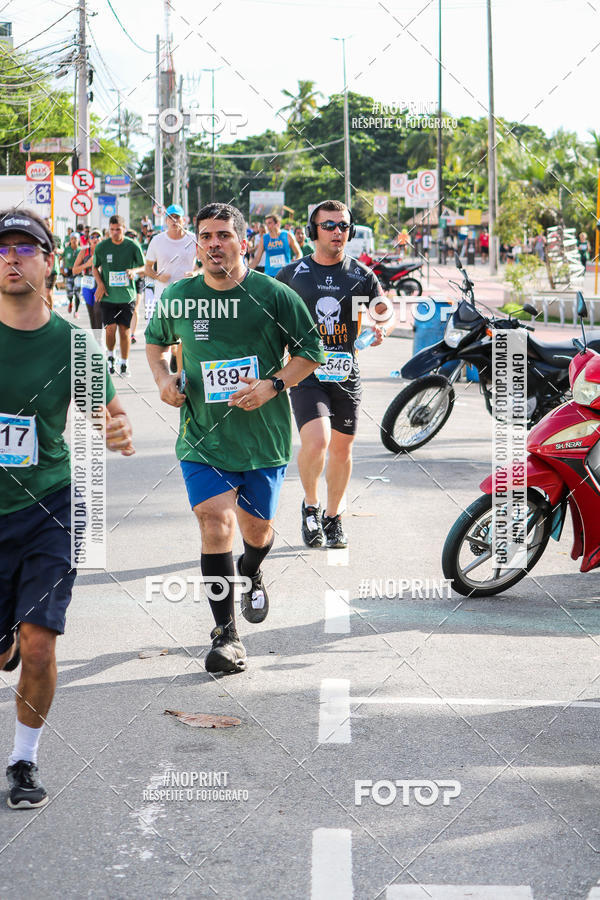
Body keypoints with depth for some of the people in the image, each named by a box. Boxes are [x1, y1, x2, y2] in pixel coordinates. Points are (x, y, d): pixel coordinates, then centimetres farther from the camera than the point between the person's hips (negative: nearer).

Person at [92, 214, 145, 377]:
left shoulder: (133, 246, -3)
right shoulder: (101, 247, -1)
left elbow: (144, 267, 5)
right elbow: (95, 267, 12)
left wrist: (134, 271, -17)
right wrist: (100, 284, -4)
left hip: (127, 295, 0)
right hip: (107, 295, 0)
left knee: (124, 330, 1)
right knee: (110, 328, -6)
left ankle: (124, 364, 14)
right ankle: (111, 356, 22)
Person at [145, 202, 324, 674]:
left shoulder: (275, 296, -8)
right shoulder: (177, 298, -1)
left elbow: (311, 352, -1)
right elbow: (155, 341, 18)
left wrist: (272, 386, -15)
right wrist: (163, 377, -1)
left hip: (264, 437, 0)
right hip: (202, 437, 0)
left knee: (257, 527, 14)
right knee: (216, 521, -16)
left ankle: (252, 575, 52)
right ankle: (225, 634, -10)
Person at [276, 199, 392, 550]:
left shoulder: (361, 275, 4)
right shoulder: (293, 275, 2)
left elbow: (386, 309, 9)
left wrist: (382, 327, -14)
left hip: (346, 374, 3)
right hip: (306, 373, -3)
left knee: (342, 449, 11)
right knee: (316, 440, -22)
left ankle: (333, 518, 32)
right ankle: (310, 505, 5)